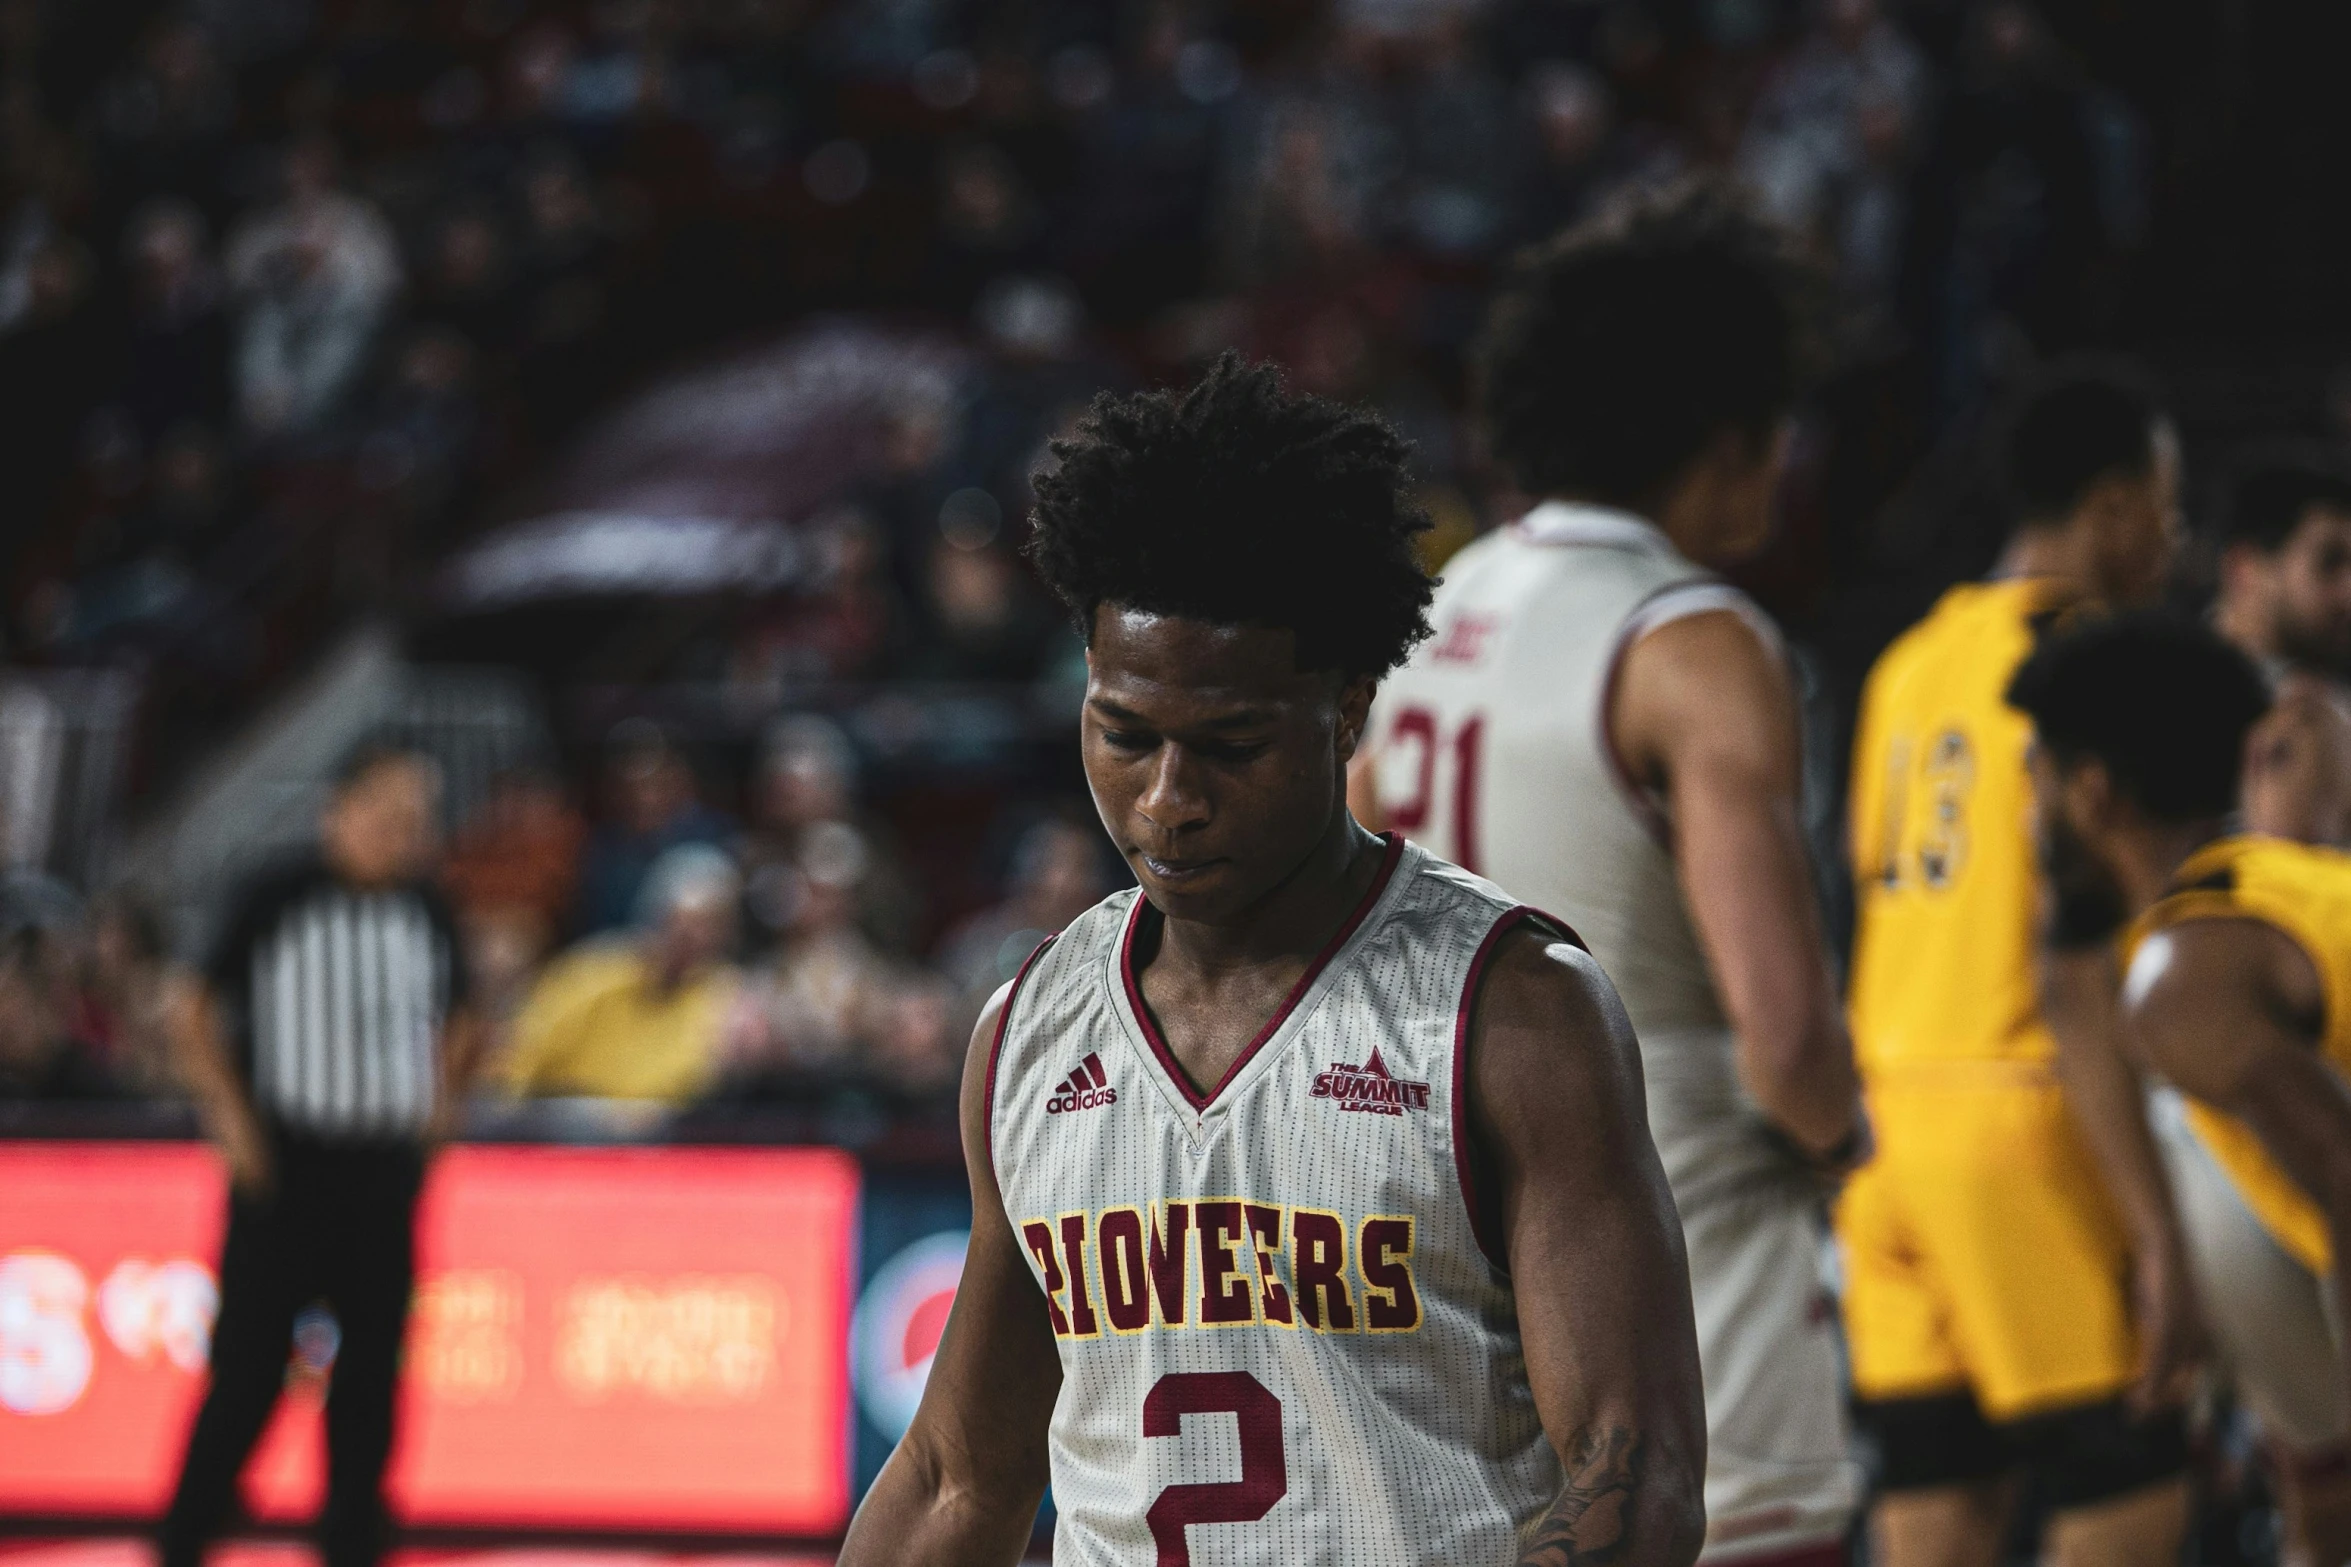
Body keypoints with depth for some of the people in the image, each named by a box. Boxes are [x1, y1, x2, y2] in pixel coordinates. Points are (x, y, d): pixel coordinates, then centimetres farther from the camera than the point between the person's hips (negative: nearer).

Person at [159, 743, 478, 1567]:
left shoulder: (428, 916, 9)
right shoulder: (278, 900, -5)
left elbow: (455, 1020, 26)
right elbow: (193, 1013, -2)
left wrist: (441, 1097, 11)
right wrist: (233, 1119, -8)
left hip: (385, 1170, 4)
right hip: (284, 1167, -4)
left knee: (373, 1362, 4)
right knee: (248, 1367, -4)